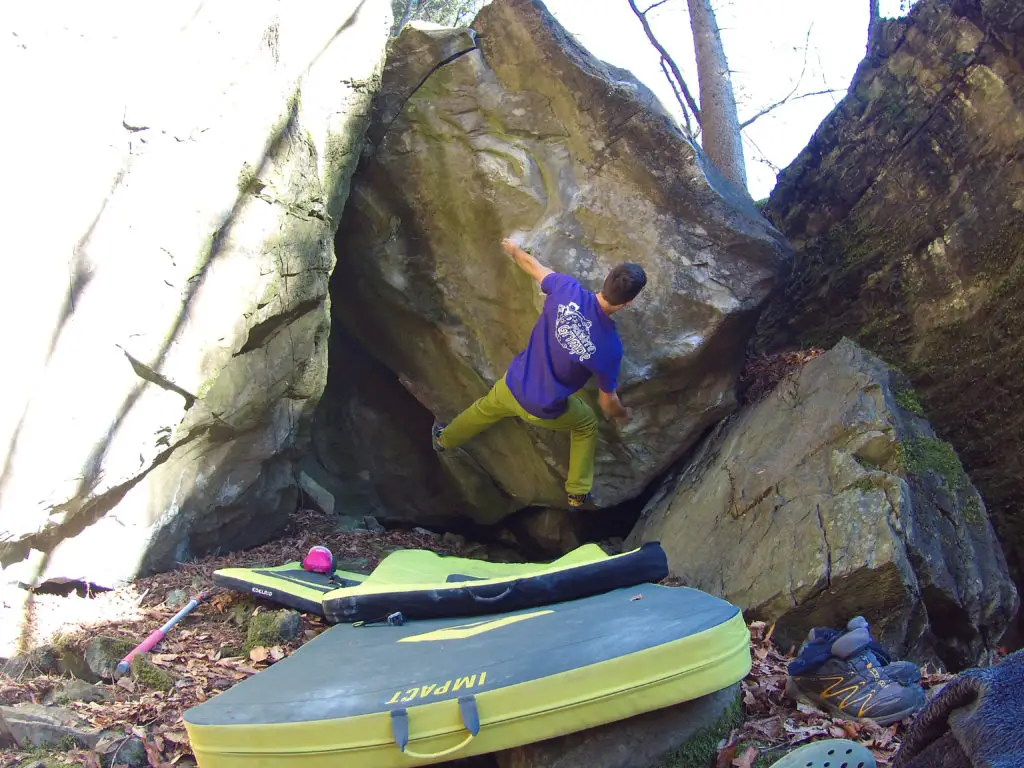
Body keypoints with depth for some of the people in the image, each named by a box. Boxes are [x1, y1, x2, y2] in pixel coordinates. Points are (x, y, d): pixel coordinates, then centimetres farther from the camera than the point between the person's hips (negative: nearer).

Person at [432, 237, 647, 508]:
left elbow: (534, 266, -2)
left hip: (513, 385, 3)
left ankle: (445, 440, 64)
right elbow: (607, 402, -12)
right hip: (544, 411, -3)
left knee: (486, 409, 36)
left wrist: (514, 250, 20)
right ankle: (577, 493, 42)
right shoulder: (610, 346, -29)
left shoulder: (567, 289, -25)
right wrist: (622, 415, 12)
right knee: (586, 425, 30)